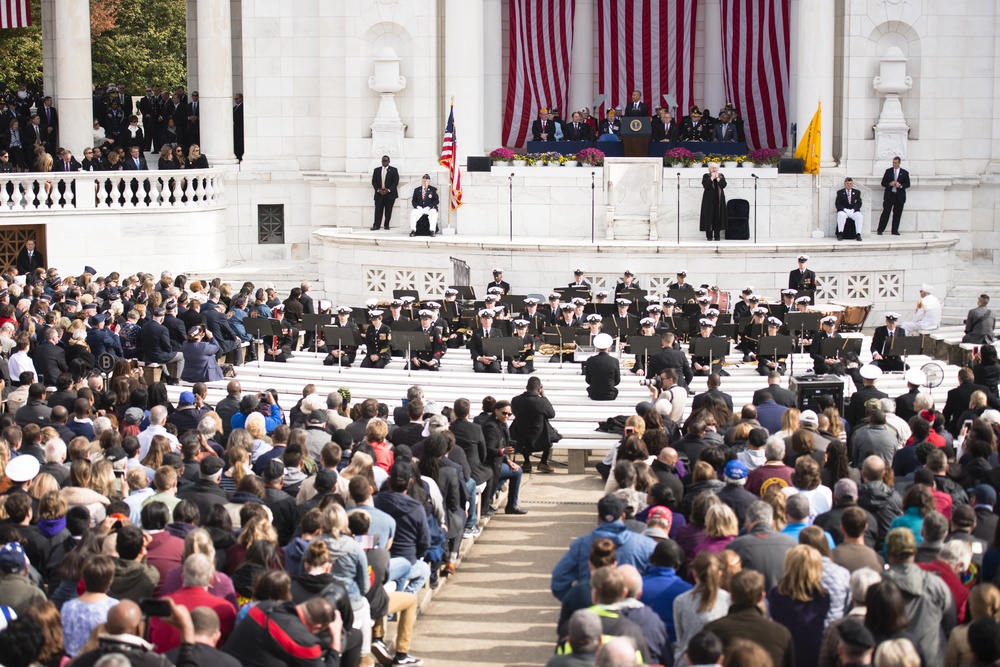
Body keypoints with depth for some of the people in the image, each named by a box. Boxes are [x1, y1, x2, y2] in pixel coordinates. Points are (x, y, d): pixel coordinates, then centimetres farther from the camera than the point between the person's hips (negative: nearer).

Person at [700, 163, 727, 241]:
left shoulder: (721, 176, 11)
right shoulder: (706, 176, 4)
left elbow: (723, 185, -3)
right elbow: (705, 185, -12)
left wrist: (717, 178, -7)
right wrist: (712, 178, -9)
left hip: (719, 199, 2)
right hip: (709, 199, -2)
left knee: (718, 217, -1)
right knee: (709, 216, -6)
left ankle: (717, 235, 3)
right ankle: (709, 235, -2)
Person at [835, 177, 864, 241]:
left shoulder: (857, 192, 15)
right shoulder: (840, 192, 11)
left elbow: (859, 204, 6)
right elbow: (837, 204, 3)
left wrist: (853, 210, -12)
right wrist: (845, 210, -14)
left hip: (854, 211, 1)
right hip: (843, 210, -1)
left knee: (859, 215, -32)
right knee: (841, 215, -37)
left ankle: (858, 234, -30)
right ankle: (840, 234, -31)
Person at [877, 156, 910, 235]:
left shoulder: (904, 173, 6)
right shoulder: (888, 171, 7)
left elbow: (908, 184, 4)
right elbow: (883, 183, 7)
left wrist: (900, 185, -14)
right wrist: (889, 184, -13)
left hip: (899, 196, 1)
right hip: (889, 195, -1)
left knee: (897, 214, 3)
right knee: (885, 213, -5)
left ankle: (895, 231, 11)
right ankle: (880, 230, -3)